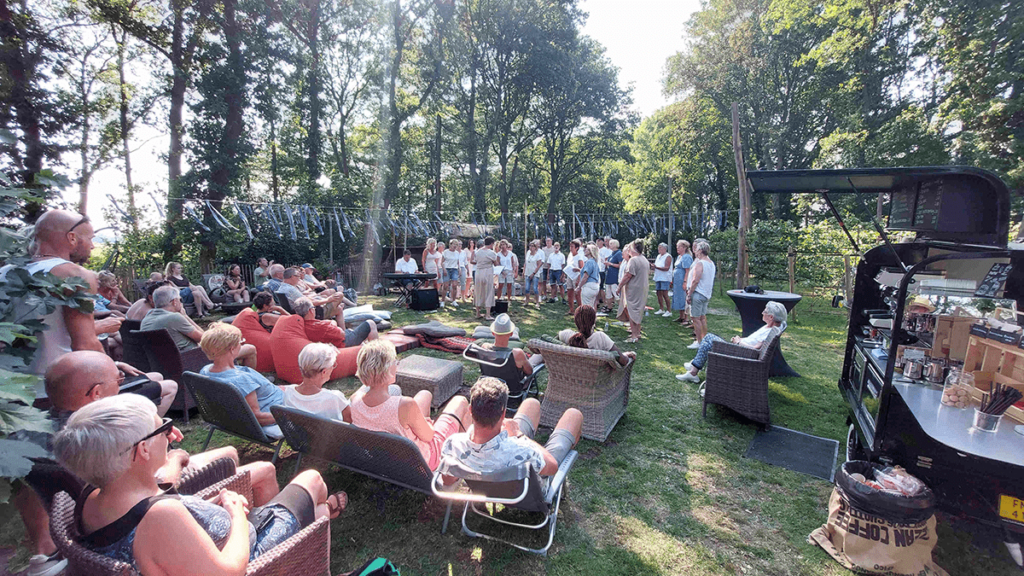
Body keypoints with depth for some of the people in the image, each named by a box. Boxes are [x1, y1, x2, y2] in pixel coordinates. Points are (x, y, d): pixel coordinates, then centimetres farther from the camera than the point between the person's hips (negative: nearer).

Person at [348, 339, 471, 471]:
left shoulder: (354, 400, -22)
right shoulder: (406, 405, -40)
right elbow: (428, 436, -21)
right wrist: (427, 422, 1)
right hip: (421, 461, -5)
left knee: (425, 395, 22)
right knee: (460, 401, 16)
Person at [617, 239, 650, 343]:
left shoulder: (633, 260, -19)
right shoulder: (645, 260, 11)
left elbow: (627, 276, -20)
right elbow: (648, 272, 19)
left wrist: (619, 286, -10)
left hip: (633, 290, -9)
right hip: (643, 290, 9)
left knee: (632, 312, -3)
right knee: (638, 311, 18)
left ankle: (634, 336, -1)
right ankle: (637, 332, 27)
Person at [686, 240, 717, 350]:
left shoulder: (700, 263, -17)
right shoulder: (711, 263, 12)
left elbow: (695, 281, -21)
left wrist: (689, 295, -16)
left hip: (698, 294, -9)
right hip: (707, 294, 9)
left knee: (696, 318, -3)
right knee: (703, 317, 16)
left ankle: (699, 342, 0)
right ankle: (705, 339, 23)